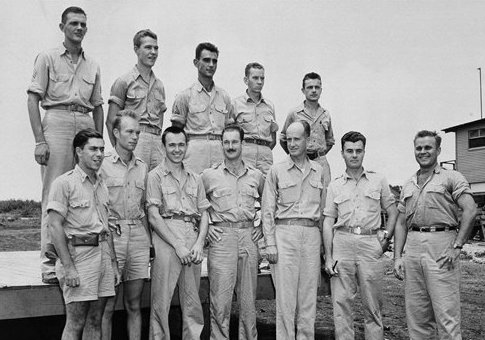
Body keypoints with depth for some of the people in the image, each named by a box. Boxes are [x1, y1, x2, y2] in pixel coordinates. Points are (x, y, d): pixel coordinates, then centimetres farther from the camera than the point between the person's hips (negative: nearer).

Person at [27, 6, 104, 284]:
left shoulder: (93, 65, 20)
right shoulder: (48, 58, 7)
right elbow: (33, 99, 0)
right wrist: (39, 140, -10)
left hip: (85, 125, 4)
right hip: (57, 122, -4)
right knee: (54, 195, -7)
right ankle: (49, 262, -3)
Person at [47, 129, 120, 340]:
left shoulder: (102, 183, 15)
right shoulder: (64, 183, -6)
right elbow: (55, 226, -12)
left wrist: (114, 263, 15)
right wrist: (68, 267, -18)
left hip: (103, 253, 7)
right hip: (79, 255, -7)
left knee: (95, 322, 10)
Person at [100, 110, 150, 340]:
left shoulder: (142, 167, 14)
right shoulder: (102, 164, -2)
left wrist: (149, 240, 14)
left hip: (138, 236, 5)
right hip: (111, 236, -4)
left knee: (134, 305, 9)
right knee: (107, 307, -1)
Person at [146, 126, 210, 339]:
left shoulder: (195, 179, 17)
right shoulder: (156, 176, 2)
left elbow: (204, 215, 14)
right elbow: (154, 217, -6)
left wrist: (199, 244, -2)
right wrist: (178, 245, -11)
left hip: (193, 244, 4)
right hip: (166, 241, -4)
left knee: (193, 303, 7)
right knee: (161, 302, -3)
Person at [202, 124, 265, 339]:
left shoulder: (256, 176, 11)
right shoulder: (209, 176, 4)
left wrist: (263, 227, 11)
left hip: (249, 238, 2)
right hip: (221, 238, -2)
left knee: (248, 299, 8)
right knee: (220, 299, -3)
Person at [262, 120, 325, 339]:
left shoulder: (319, 171, 12)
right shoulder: (277, 171, 5)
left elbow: (323, 208, 15)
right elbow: (268, 210, 2)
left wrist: (323, 240, 8)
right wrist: (270, 243, -6)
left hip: (312, 234, 3)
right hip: (285, 233, -2)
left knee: (309, 295, 5)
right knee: (285, 295, -2)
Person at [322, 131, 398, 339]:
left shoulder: (378, 181, 11)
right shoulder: (335, 186, 11)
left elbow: (393, 212, 16)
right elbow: (328, 222, 8)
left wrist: (386, 236, 2)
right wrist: (328, 257, 0)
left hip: (371, 244, 0)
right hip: (342, 244, 1)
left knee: (373, 305, 3)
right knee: (341, 303, 0)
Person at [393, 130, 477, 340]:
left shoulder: (451, 177, 3)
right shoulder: (408, 185, 20)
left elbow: (470, 210, -9)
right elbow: (401, 224, 19)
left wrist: (457, 246, -15)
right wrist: (397, 257, 9)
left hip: (441, 246, -5)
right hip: (413, 249, 6)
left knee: (446, 314, -7)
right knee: (416, 315, 8)